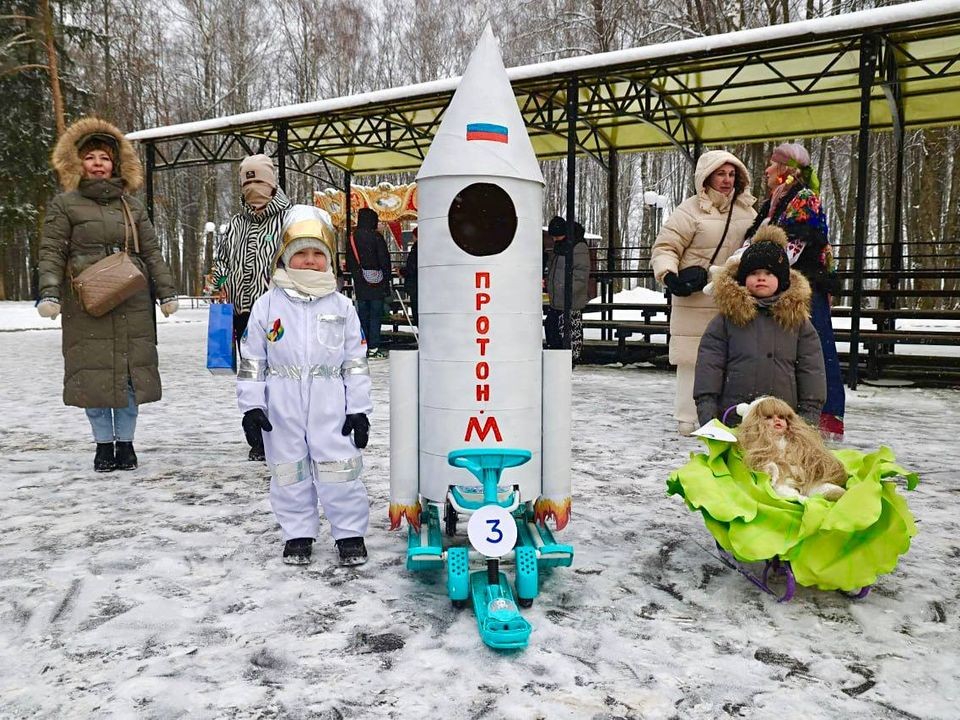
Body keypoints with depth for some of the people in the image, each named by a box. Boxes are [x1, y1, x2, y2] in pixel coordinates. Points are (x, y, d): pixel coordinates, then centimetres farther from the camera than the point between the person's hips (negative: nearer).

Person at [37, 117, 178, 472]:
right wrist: (49, 293, -13)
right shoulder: (64, 204, 6)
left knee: (131, 371, 3)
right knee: (94, 372, 0)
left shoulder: (132, 205, 13)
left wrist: (167, 292, 6)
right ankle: (103, 443, 13)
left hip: (132, 306, 2)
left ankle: (126, 442, 16)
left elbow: (152, 252, 13)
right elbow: (51, 253, 0)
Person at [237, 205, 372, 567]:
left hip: (331, 410, 0)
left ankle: (350, 534, 18)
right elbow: (251, 359, 5)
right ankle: (297, 535, 26)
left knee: (340, 473, 1)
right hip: (282, 411, 1)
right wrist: (252, 405, -1)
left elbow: (355, 362, 5)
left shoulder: (342, 307, 4)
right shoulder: (268, 305, 2)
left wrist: (359, 409, 1)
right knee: (289, 474, 10)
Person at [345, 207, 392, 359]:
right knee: (376, 315, -1)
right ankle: (373, 348, -3)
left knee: (362, 315, 10)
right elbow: (384, 261, -9)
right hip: (376, 284, -5)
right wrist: (386, 281, -1)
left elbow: (349, 264, 12)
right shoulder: (376, 237, -9)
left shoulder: (352, 239, 7)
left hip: (360, 285, 5)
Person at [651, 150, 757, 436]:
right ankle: (687, 418, 7)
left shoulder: (746, 209, 13)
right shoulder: (691, 210, -5)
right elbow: (664, 248, -7)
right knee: (694, 358, -3)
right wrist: (669, 275, -24)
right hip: (695, 301, -5)